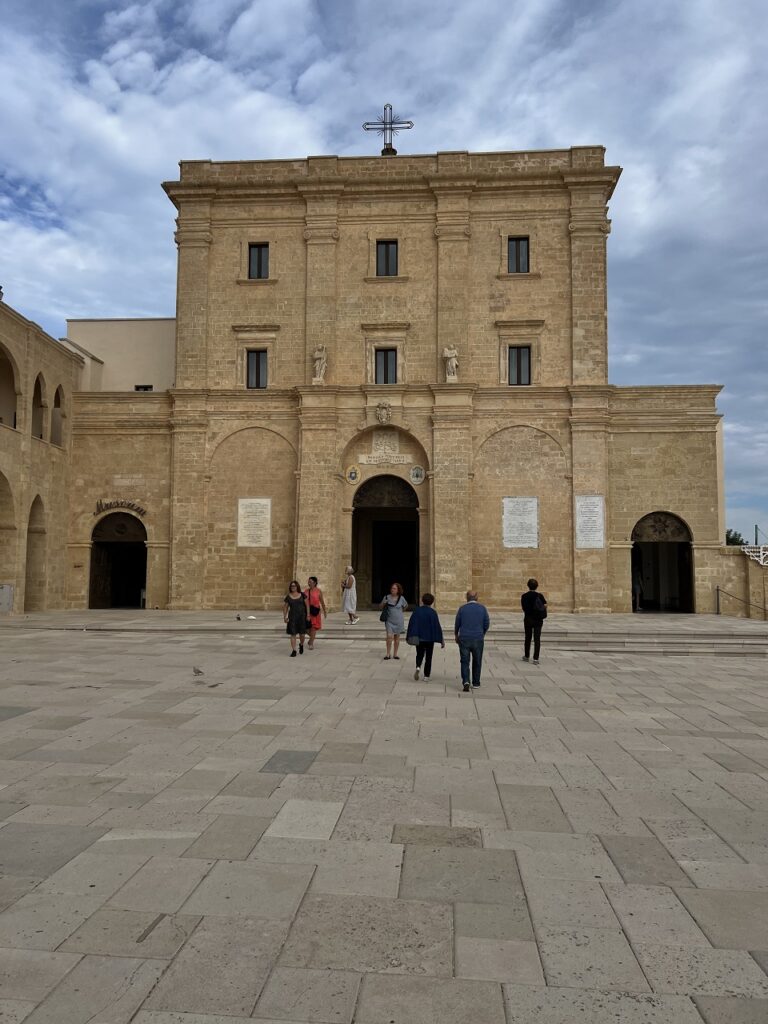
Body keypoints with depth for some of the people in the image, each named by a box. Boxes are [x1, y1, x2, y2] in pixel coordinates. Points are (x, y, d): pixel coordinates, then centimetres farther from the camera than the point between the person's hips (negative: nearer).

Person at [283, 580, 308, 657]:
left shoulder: (302, 595, 0)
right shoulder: (288, 597, 0)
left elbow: (307, 605, 3)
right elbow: (285, 607, 5)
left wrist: (308, 615, -3)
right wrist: (285, 617, -4)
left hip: (302, 616, 0)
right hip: (292, 617, 0)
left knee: (302, 634, 3)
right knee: (293, 634, -4)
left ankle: (301, 644, 34)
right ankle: (293, 651, 1)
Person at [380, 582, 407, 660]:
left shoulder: (401, 598, -4)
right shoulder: (387, 597, -6)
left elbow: (406, 605, 16)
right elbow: (380, 607, 2)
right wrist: (383, 603, -17)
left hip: (398, 621, 1)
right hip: (389, 621, -1)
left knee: (397, 637, 10)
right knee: (389, 637, -13)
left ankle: (395, 654, 21)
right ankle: (388, 654, -3)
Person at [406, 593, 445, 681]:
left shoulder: (417, 611, -3)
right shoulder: (432, 612, -9)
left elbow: (412, 624, -5)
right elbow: (437, 626, -9)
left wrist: (409, 637, -1)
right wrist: (441, 640, -4)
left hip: (419, 637, 2)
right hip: (430, 638, -2)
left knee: (419, 654, 16)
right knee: (428, 657, 12)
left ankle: (418, 667, -13)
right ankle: (426, 675, 12)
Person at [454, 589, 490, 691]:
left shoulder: (462, 608, -3)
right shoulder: (482, 608, -1)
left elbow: (457, 624, 3)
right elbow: (487, 623, 2)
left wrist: (456, 635, 19)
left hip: (464, 638, -1)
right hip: (478, 639, 1)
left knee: (465, 662, 3)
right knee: (477, 662, 15)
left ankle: (466, 681, -15)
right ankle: (476, 683, 23)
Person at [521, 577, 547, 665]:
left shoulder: (524, 596, -5)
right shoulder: (539, 596, -10)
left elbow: (523, 607, 0)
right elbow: (545, 605, -7)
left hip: (527, 619, 2)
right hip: (538, 620, -2)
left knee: (528, 638, 16)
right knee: (537, 639, 1)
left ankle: (526, 656, 27)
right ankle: (535, 659, -5)